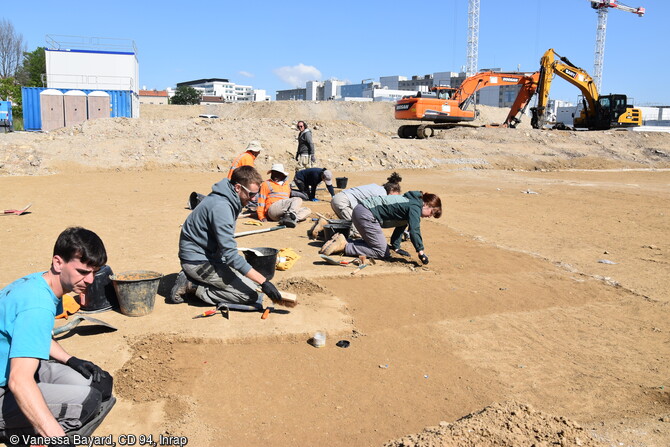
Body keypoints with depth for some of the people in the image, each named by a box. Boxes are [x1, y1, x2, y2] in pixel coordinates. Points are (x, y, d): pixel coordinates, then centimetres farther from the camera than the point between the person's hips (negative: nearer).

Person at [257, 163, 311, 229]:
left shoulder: (287, 185, 27)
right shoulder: (266, 184, 12)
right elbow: (261, 200, 6)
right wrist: (261, 217, -3)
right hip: (273, 209, -6)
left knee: (307, 211, -15)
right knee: (298, 200, -23)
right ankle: (289, 217, -47)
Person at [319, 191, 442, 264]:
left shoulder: (410, 204, 20)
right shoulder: (415, 207, -10)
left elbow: (400, 225, 26)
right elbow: (414, 230, -23)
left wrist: (396, 247, 22)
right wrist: (421, 252, -24)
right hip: (366, 214, -10)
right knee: (382, 252, -8)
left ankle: (343, 241, 10)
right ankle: (344, 246, -14)